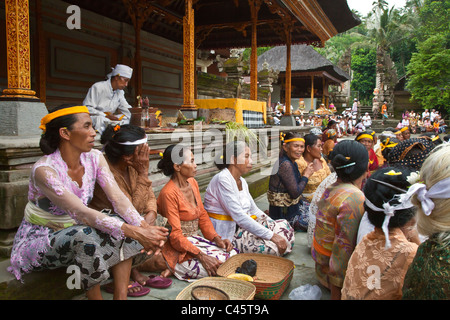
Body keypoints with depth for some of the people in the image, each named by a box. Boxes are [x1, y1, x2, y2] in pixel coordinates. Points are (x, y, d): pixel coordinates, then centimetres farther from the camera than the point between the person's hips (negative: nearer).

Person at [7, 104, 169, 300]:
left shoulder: (94, 158, -7)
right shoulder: (44, 170, -26)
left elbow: (118, 198, -17)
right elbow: (82, 213, -35)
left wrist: (145, 227, -34)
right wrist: (134, 232, -44)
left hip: (76, 230, 6)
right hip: (39, 240, -6)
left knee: (123, 225, -19)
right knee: (86, 236, -36)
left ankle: (121, 296, -15)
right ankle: (95, 296, -15)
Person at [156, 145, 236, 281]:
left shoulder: (192, 183, 6)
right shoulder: (169, 193, -20)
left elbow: (202, 215, 12)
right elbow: (175, 236, -21)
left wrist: (217, 238, -3)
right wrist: (201, 256, -28)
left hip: (195, 239, 8)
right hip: (178, 250, -8)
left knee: (233, 254, -10)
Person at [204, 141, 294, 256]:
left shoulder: (242, 181, 12)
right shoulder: (222, 179, -18)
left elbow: (254, 210, 16)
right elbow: (239, 216, -25)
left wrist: (277, 226, 4)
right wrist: (271, 236, -26)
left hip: (242, 228, 9)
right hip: (226, 235, -9)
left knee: (285, 226, -3)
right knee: (275, 246, -24)